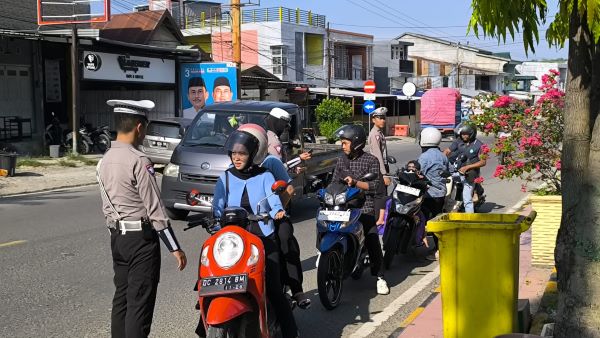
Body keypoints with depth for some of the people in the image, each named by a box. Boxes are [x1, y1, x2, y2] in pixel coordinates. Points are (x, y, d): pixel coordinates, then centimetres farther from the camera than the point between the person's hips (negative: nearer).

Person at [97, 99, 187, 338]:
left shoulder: (104, 161, 9)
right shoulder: (139, 161, -16)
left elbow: (107, 205, 13)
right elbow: (154, 209, -17)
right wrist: (175, 248, -13)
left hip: (116, 236, 8)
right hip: (141, 237, -8)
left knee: (121, 298, 14)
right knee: (140, 303, -4)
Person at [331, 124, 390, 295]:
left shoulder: (371, 160, 0)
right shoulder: (341, 160, 16)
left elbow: (375, 185, -8)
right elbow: (334, 181, 13)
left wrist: (355, 182, -20)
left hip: (364, 207, -4)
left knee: (372, 242, -10)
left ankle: (380, 278, -1)